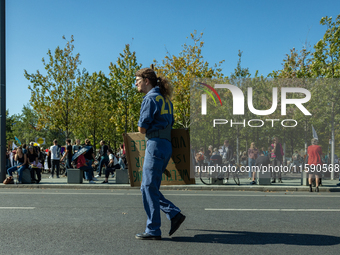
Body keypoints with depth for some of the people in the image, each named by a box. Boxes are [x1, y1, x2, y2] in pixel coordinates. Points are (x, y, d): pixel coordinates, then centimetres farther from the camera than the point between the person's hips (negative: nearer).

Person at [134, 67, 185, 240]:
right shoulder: (165, 98, 20)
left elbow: (142, 129, -11)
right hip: (166, 146, 10)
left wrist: (146, 129, 10)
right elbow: (170, 124, 23)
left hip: (156, 145, -10)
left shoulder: (150, 98, -9)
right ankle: (174, 214, 12)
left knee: (149, 188, -4)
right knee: (147, 187, 15)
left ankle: (153, 231, 2)